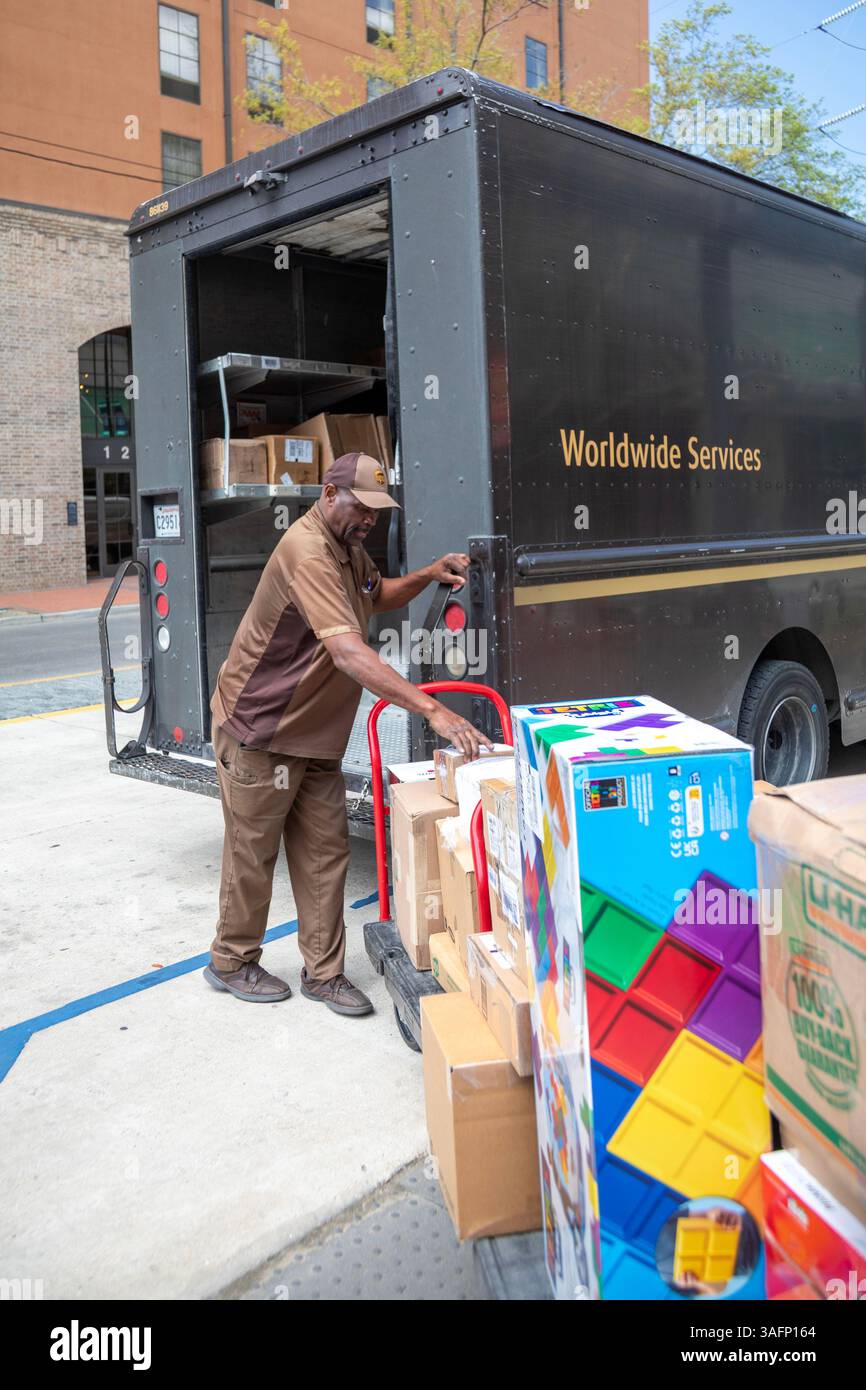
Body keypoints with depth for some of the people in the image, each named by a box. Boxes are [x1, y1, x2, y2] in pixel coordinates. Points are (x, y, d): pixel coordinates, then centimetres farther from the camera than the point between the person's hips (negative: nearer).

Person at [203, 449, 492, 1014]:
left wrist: (428, 576, 4)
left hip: (314, 736, 9)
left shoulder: (348, 547, 6)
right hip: (259, 730, -9)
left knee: (325, 853, 8)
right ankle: (232, 963, 26)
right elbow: (349, 653, -38)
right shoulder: (307, 553, -27)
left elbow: (377, 596, 26)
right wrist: (433, 709, -44)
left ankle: (324, 973, 18)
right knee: (252, 853, 6)